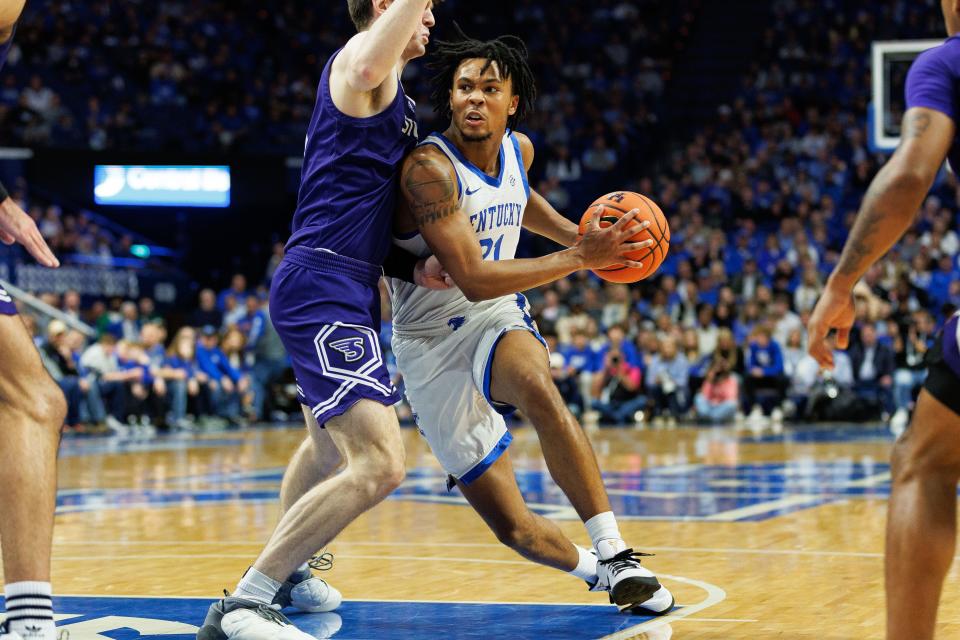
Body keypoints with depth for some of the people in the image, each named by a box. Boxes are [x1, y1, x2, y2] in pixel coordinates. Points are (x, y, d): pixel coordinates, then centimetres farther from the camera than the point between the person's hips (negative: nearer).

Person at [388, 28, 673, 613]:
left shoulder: (519, 149, 2)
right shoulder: (429, 167, -21)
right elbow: (474, 279, -27)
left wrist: (578, 235, 14)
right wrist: (580, 257, -27)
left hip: (499, 320, 4)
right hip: (435, 344, -4)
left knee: (540, 391, -35)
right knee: (514, 528, -5)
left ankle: (615, 555, -29)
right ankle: (593, 569, 25)